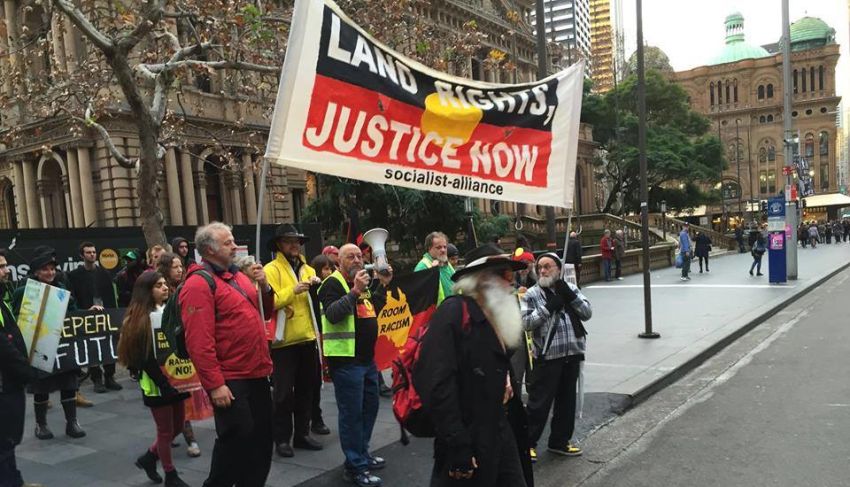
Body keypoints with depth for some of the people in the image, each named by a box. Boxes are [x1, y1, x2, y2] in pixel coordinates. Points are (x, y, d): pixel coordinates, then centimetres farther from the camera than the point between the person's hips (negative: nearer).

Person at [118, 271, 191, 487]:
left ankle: (148, 457, 38)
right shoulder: (138, 319, -12)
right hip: (156, 384, -6)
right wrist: (163, 381, -21)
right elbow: (143, 357, -16)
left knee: (177, 427, 15)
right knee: (166, 430, 7)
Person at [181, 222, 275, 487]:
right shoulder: (199, 284, -13)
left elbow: (263, 313, 20)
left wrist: (264, 287, 1)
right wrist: (214, 384, -22)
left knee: (261, 439, 15)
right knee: (235, 441, -1)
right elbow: (198, 341, -20)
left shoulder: (236, 275, 14)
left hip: (256, 374, 9)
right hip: (229, 380, -8)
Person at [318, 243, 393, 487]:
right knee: (352, 412, -3)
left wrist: (382, 285, 13)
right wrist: (355, 291, -30)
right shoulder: (332, 284, -11)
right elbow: (332, 315, -26)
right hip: (346, 359, -9)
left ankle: (362, 452, 34)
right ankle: (355, 467, 7)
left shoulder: (361, 282, 16)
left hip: (367, 358, 9)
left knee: (369, 407, 18)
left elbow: (373, 310, 22)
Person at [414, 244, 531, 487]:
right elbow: (436, 382, -25)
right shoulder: (453, 312, -17)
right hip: (470, 442, -8)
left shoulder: (499, 316, 12)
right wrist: (457, 446, -24)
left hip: (502, 435, 8)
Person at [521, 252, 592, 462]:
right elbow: (526, 322, -12)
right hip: (546, 356, -4)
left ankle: (560, 441, 30)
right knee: (539, 402, -1)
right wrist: (549, 307, -19)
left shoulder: (569, 289, 9)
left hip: (572, 354, 5)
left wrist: (571, 297, -12)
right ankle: (529, 442, 13)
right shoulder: (531, 295, -2)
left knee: (567, 400, 15)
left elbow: (587, 313, 3)